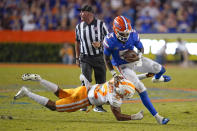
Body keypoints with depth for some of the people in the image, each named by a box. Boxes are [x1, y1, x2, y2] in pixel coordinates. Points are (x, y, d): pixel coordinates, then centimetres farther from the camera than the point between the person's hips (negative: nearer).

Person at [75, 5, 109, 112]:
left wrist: (100, 44, -19)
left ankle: (98, 106, 13)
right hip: (85, 58, 1)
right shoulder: (79, 27, 3)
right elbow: (77, 42, 14)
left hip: (99, 57, -1)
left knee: (101, 82, 3)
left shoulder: (100, 25, -5)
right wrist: (77, 58, 11)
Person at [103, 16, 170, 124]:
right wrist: (114, 74, -19)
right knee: (141, 90, -17)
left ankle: (156, 78, 38)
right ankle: (157, 117, -13)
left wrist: (139, 56, -25)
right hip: (123, 66, -4)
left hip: (135, 60, 4)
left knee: (160, 69, -5)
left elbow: (141, 48, -1)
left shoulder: (133, 35, -19)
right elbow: (107, 58, -13)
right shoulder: (110, 40, -26)